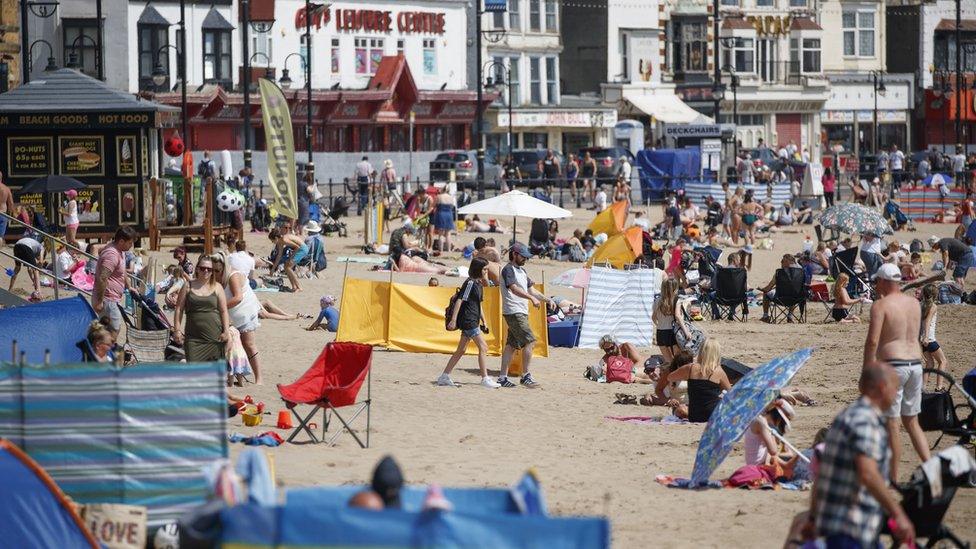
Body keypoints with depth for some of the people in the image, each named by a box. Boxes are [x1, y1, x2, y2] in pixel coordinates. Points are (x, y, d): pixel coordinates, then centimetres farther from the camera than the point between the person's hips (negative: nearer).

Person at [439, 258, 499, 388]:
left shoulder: (478, 284, 16)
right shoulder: (470, 283, -13)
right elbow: (459, 300, -18)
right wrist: (453, 320, -22)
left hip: (473, 321, 10)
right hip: (468, 320, -10)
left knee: (461, 350, 11)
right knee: (483, 347, -11)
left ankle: (444, 377, 15)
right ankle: (485, 379, -11)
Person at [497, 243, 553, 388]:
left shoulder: (521, 271, 20)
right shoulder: (508, 270, -10)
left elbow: (531, 290, 25)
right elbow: (514, 288, -25)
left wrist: (547, 299, 17)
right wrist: (532, 298, -36)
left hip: (521, 313, 10)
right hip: (514, 312, -10)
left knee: (512, 345, 9)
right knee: (530, 342, -14)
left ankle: (503, 378, 11)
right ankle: (526, 376, -10)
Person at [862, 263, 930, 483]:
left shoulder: (881, 305, -9)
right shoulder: (914, 303, 11)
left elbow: (872, 341, -16)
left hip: (892, 366, -7)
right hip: (916, 364, 7)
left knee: (891, 424, 0)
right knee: (912, 422, 16)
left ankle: (893, 478, 3)